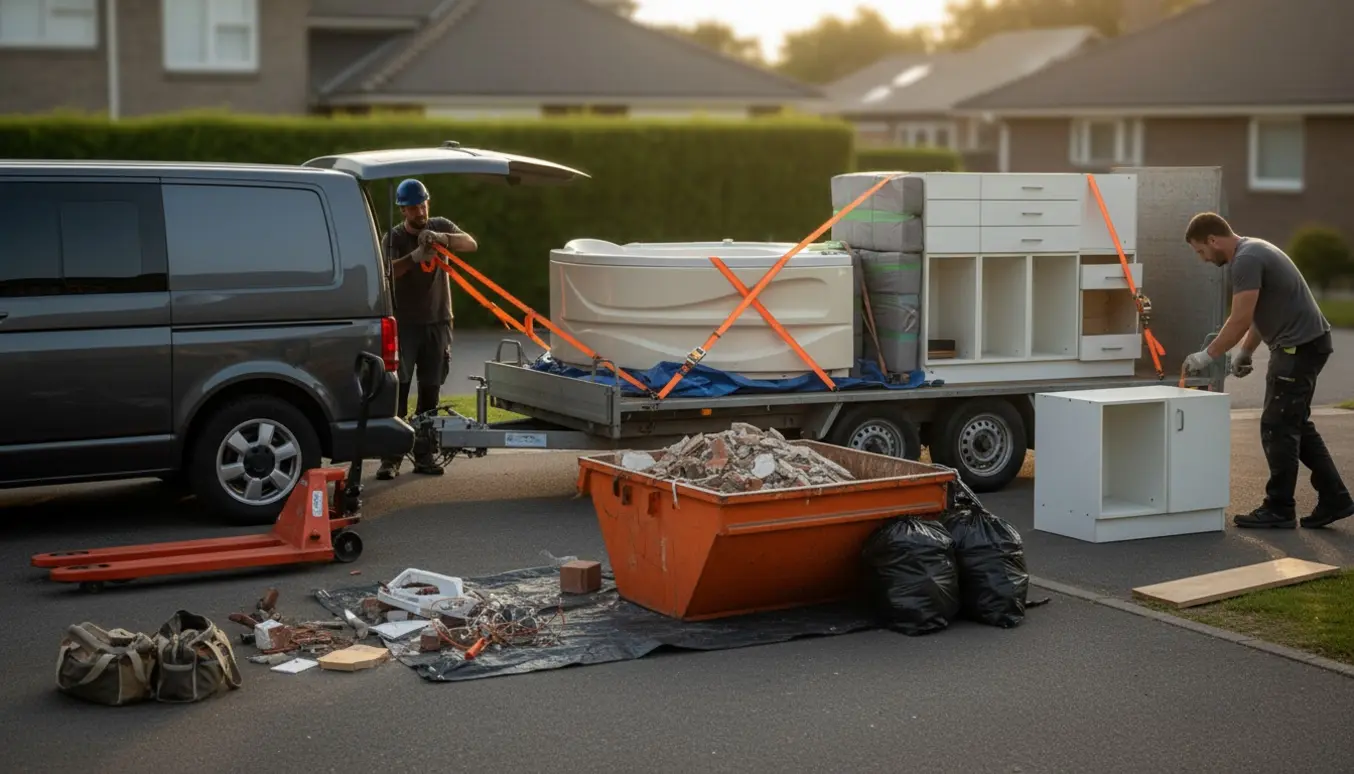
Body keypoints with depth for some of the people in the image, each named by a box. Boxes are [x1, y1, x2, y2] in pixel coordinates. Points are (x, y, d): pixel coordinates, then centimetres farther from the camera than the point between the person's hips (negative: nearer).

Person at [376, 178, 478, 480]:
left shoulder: (440, 227, 7)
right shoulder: (394, 237, -2)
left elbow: (471, 244, -9)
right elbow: (388, 271, -20)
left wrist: (442, 239, -27)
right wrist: (415, 257, -39)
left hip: (437, 322, 3)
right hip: (404, 324, -3)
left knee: (430, 393, 6)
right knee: (398, 390, -9)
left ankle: (424, 456, 12)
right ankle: (391, 458, -9)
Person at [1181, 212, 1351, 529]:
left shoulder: (1246, 259, -18)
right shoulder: (1253, 251, 17)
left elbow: (1240, 319, -21)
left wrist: (1208, 356, -12)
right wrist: (1244, 354, 25)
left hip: (1300, 345, -11)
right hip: (1306, 342, 11)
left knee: (1278, 427, -5)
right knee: (1296, 425, 16)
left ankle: (1279, 509, 3)